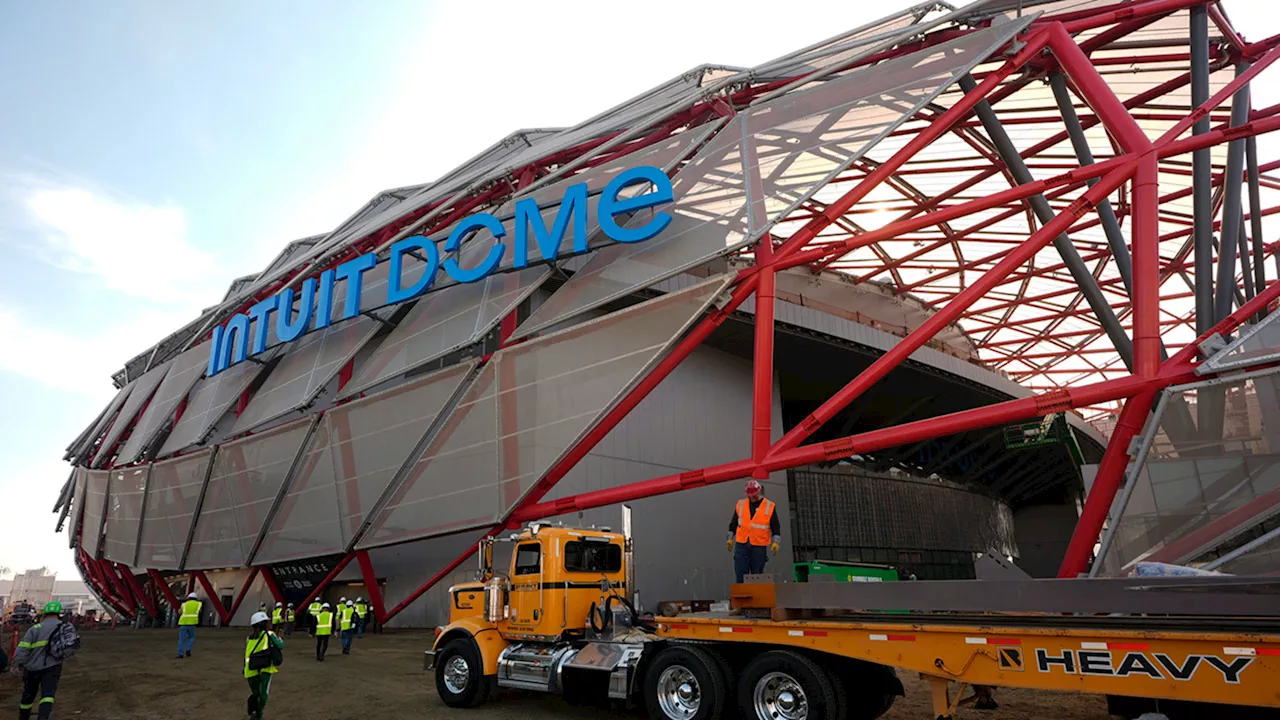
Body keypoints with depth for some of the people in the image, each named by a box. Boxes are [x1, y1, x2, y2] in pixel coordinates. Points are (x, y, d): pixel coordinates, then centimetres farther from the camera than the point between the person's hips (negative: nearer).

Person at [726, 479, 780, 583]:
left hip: (759, 546, -2)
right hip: (741, 545, 2)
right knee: (740, 574, -4)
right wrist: (730, 539, 11)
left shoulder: (769, 506, 1)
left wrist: (776, 542, -9)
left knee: (757, 576, 5)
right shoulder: (741, 504, 8)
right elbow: (734, 523, 16)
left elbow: (776, 526, 2)